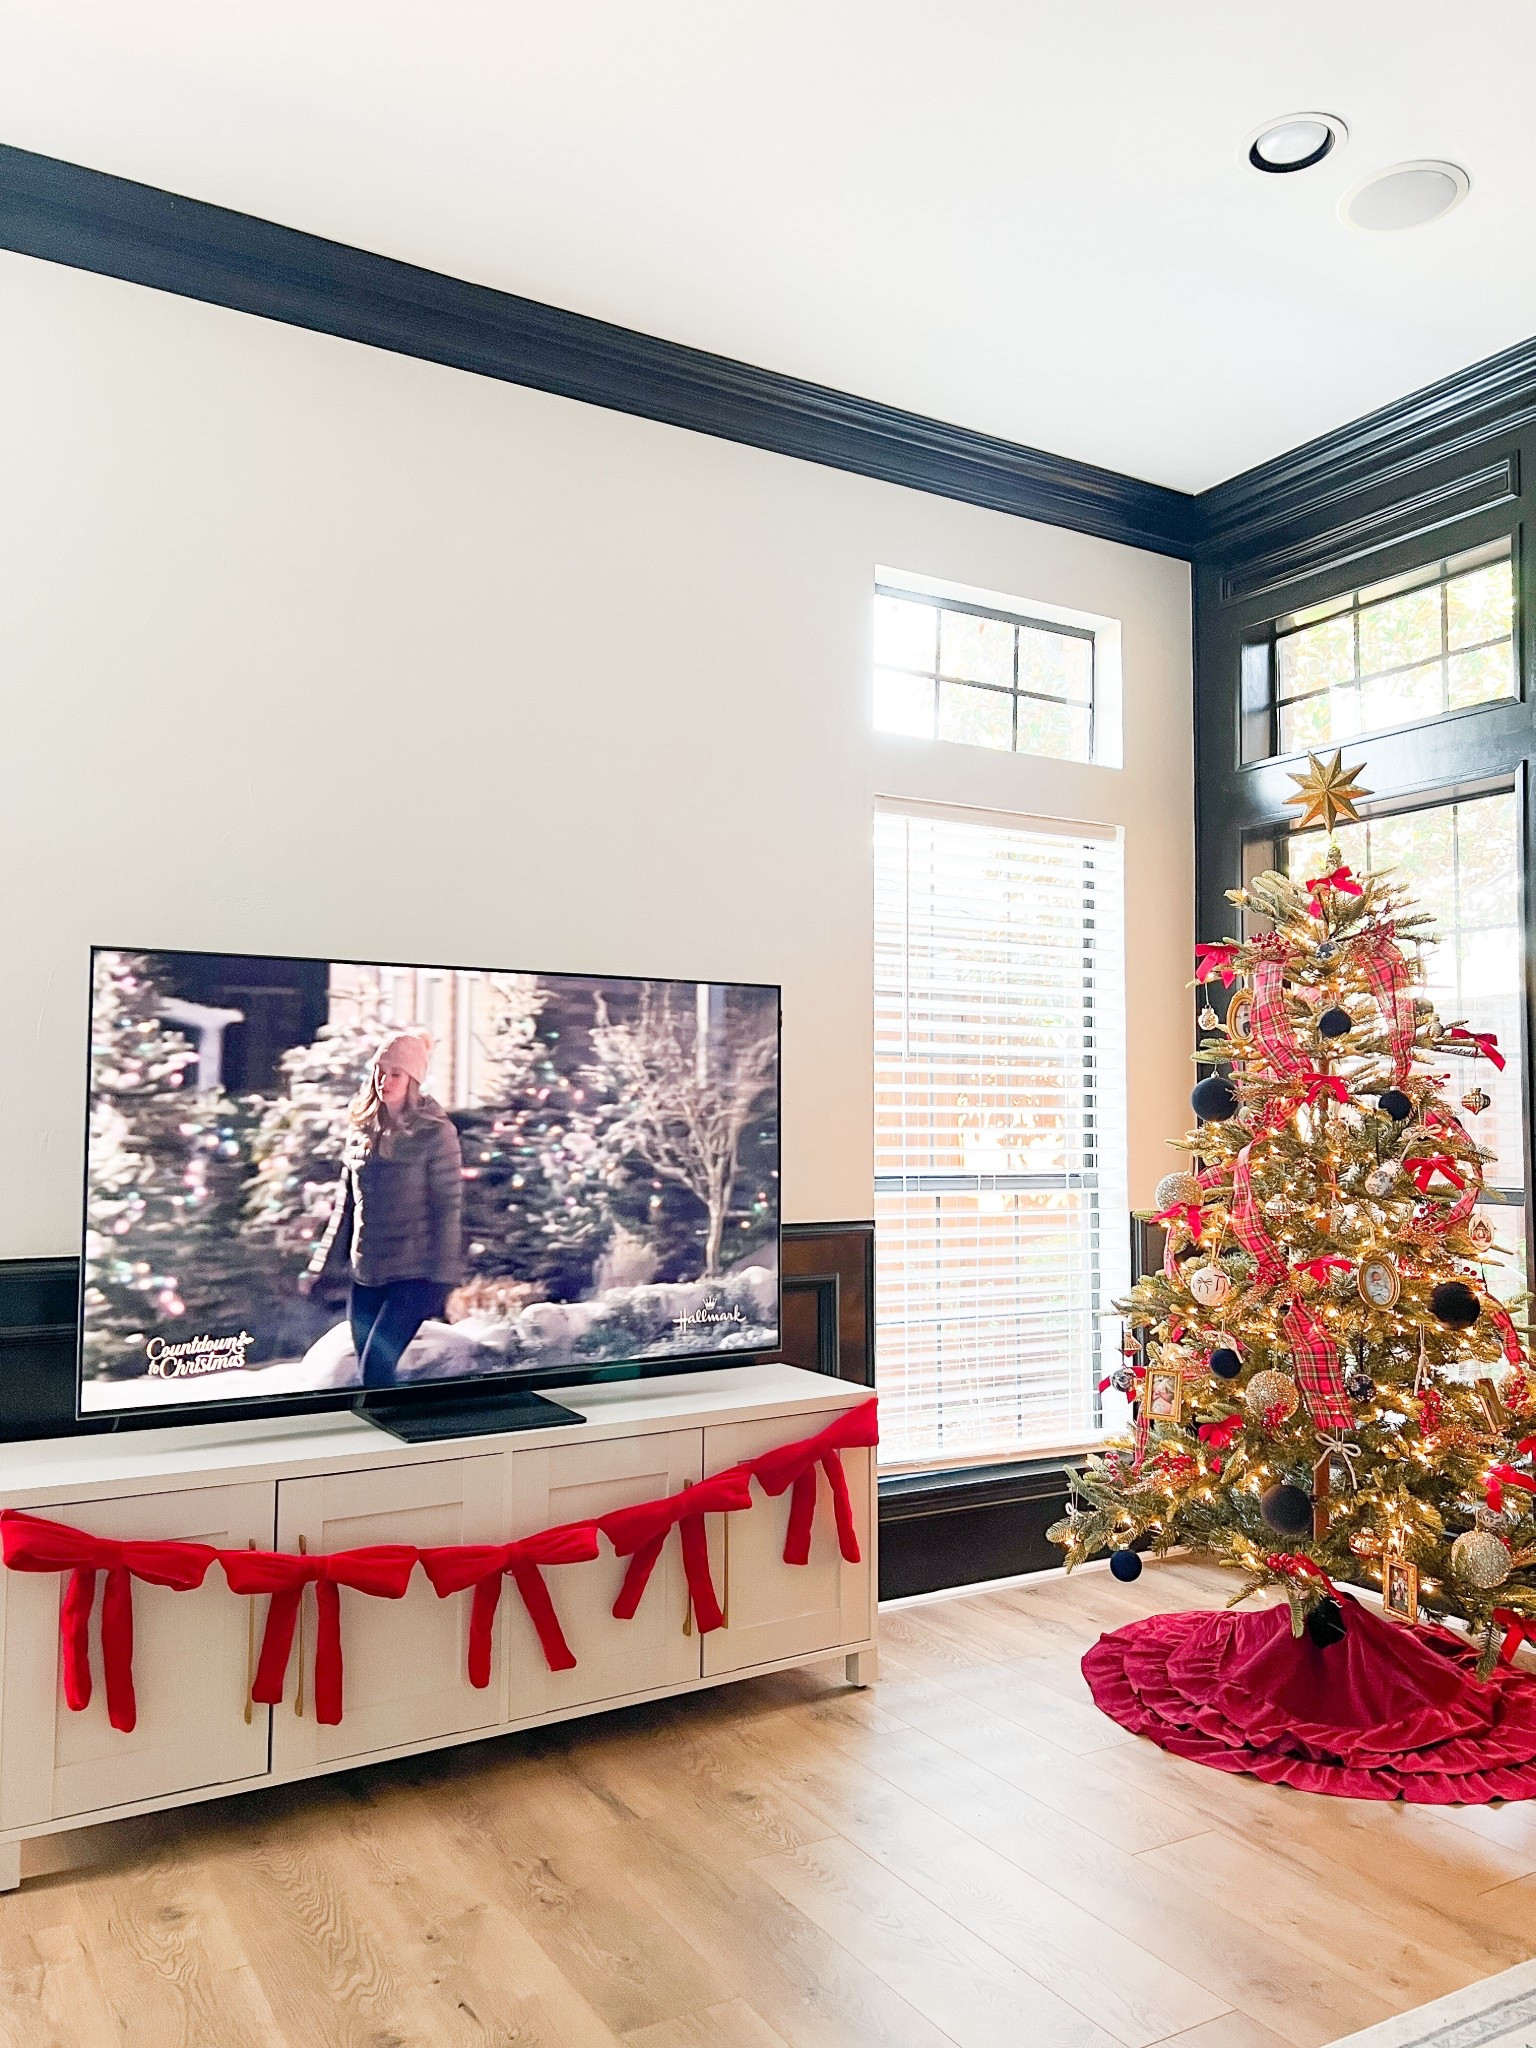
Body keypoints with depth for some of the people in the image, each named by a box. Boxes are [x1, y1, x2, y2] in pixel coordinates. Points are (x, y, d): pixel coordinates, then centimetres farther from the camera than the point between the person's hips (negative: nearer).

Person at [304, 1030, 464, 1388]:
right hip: (365, 1274, 6)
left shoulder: (434, 1132, -8)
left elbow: (448, 1207, -9)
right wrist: (324, 1266, 16)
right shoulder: (361, 1130, 9)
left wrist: (441, 1278, -13)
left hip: (413, 1274, -6)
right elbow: (345, 1204, 16)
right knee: (369, 1371, 10)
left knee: (375, 1370, -14)